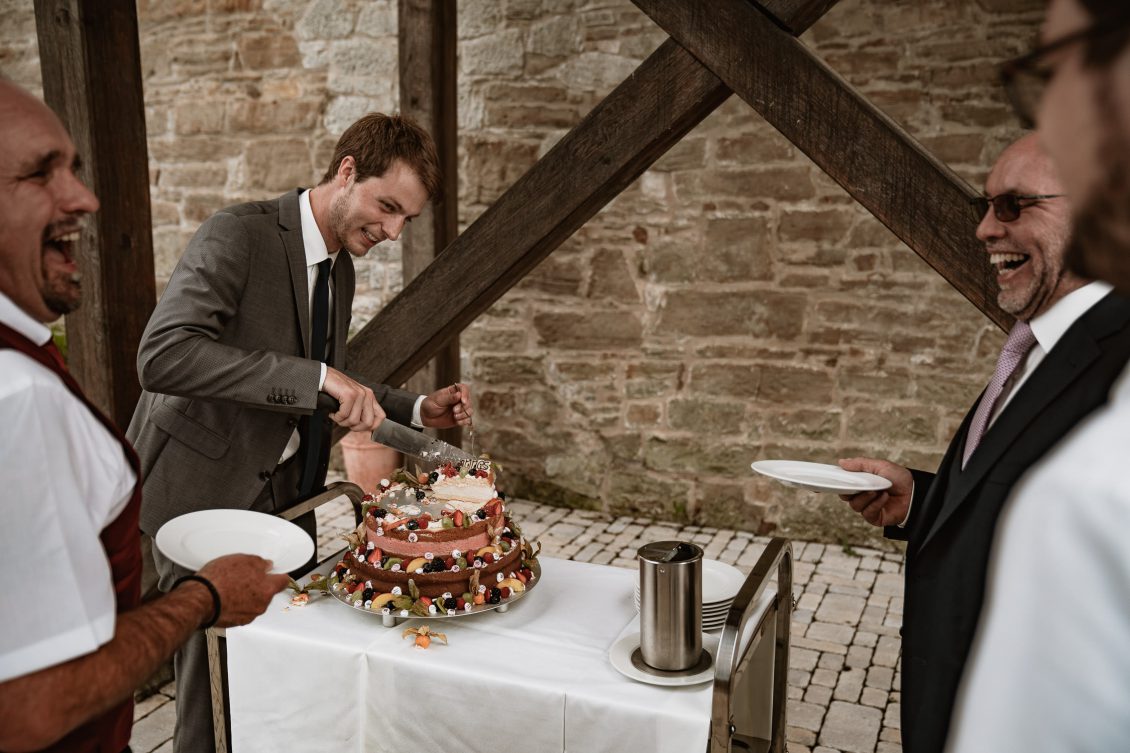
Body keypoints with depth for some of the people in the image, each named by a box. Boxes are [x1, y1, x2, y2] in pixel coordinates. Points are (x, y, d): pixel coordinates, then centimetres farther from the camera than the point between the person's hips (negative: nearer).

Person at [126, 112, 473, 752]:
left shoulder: (341, 268, 9)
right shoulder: (238, 235, -17)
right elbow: (164, 355, -31)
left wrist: (417, 409, 5)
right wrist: (316, 378, -36)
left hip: (286, 492, 7)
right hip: (207, 492, -7)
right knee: (218, 674, 1)